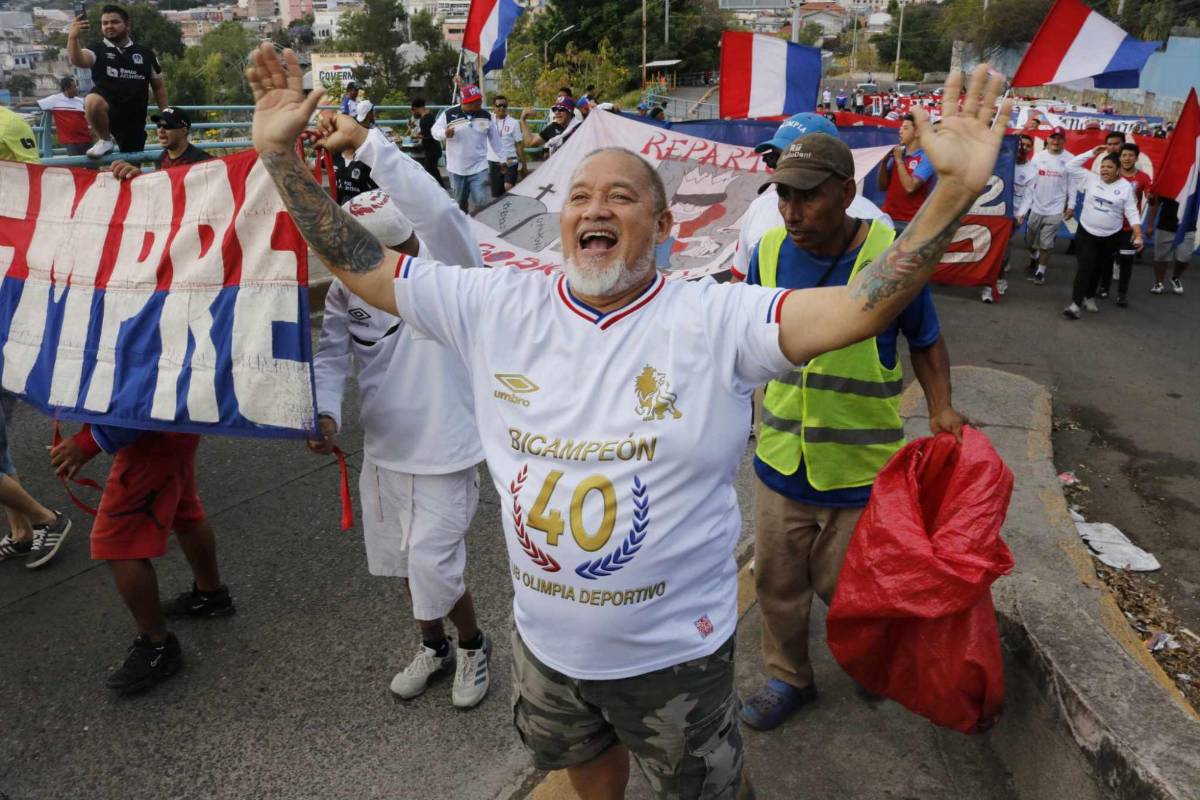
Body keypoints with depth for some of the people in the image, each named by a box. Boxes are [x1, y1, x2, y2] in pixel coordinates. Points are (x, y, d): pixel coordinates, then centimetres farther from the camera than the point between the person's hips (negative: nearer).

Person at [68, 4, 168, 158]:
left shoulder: (145, 53, 9)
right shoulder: (97, 51, 3)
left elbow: (158, 87, 15)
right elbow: (77, 60, -19)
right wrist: (73, 37, -38)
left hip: (135, 117, 2)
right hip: (107, 108, -2)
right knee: (93, 100, -36)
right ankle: (105, 140, -12)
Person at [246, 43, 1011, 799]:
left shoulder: (713, 318, -19)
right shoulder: (498, 305, -9)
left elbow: (857, 307, -29)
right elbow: (362, 265, -6)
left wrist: (955, 191, -40)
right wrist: (282, 155, -12)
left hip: (674, 649, -3)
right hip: (544, 637, 4)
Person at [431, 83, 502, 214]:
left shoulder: (486, 116, -1)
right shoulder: (449, 114, -10)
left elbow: (494, 138, 10)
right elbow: (435, 131, -1)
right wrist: (445, 133, -24)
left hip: (479, 168, 0)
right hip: (456, 168, 0)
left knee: (480, 203, -8)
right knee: (460, 202, 14)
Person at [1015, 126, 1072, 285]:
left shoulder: (1069, 160, -5)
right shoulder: (1038, 157, -2)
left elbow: (1072, 185, -2)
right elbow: (1030, 184, -3)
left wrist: (1070, 206, -6)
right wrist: (1022, 209, -6)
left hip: (1055, 209, -2)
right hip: (1036, 207, 2)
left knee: (1046, 244, 2)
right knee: (1030, 241, 15)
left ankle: (1040, 271, 20)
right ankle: (1033, 258, 46)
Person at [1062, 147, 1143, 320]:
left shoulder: (1126, 187, -5)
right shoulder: (1091, 179, -2)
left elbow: (1132, 212, -7)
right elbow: (1071, 166, -4)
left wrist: (1138, 235, -15)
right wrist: (1092, 153, -8)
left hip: (1110, 237, 1)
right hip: (1086, 233, 0)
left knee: (1097, 269, 14)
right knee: (1085, 268, -10)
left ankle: (1089, 297, 32)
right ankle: (1076, 304, -14)